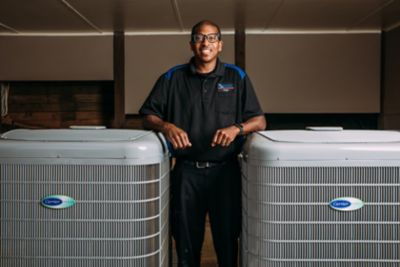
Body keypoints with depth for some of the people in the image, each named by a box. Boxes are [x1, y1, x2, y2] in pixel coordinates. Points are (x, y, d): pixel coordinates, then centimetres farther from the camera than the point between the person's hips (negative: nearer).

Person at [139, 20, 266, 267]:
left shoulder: (237, 77, 8)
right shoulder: (173, 78, 9)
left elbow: (259, 121, 5)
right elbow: (148, 116, 7)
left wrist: (237, 128, -15)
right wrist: (166, 126, -14)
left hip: (226, 170, 0)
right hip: (187, 171, 0)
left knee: (228, 239, 8)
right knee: (187, 241, 9)